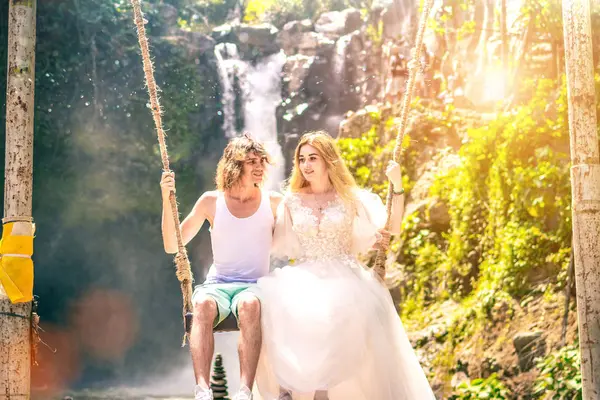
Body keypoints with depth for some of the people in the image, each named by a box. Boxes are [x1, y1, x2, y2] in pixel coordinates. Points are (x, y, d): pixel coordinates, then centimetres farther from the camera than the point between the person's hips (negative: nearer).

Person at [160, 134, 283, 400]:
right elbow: (172, 246, 3)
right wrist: (167, 199, -8)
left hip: (255, 286, 0)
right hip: (217, 284, 1)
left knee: (250, 305, -38)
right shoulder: (211, 201, 6)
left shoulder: (273, 202, 7)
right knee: (203, 305, -36)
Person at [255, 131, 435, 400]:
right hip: (303, 277, 1)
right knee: (279, 304, -34)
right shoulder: (291, 201, 14)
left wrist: (397, 186, -3)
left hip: (343, 277, -1)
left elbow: (392, 229, 4)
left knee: (340, 313, -38)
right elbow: (278, 247, 12)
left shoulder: (351, 198, 10)